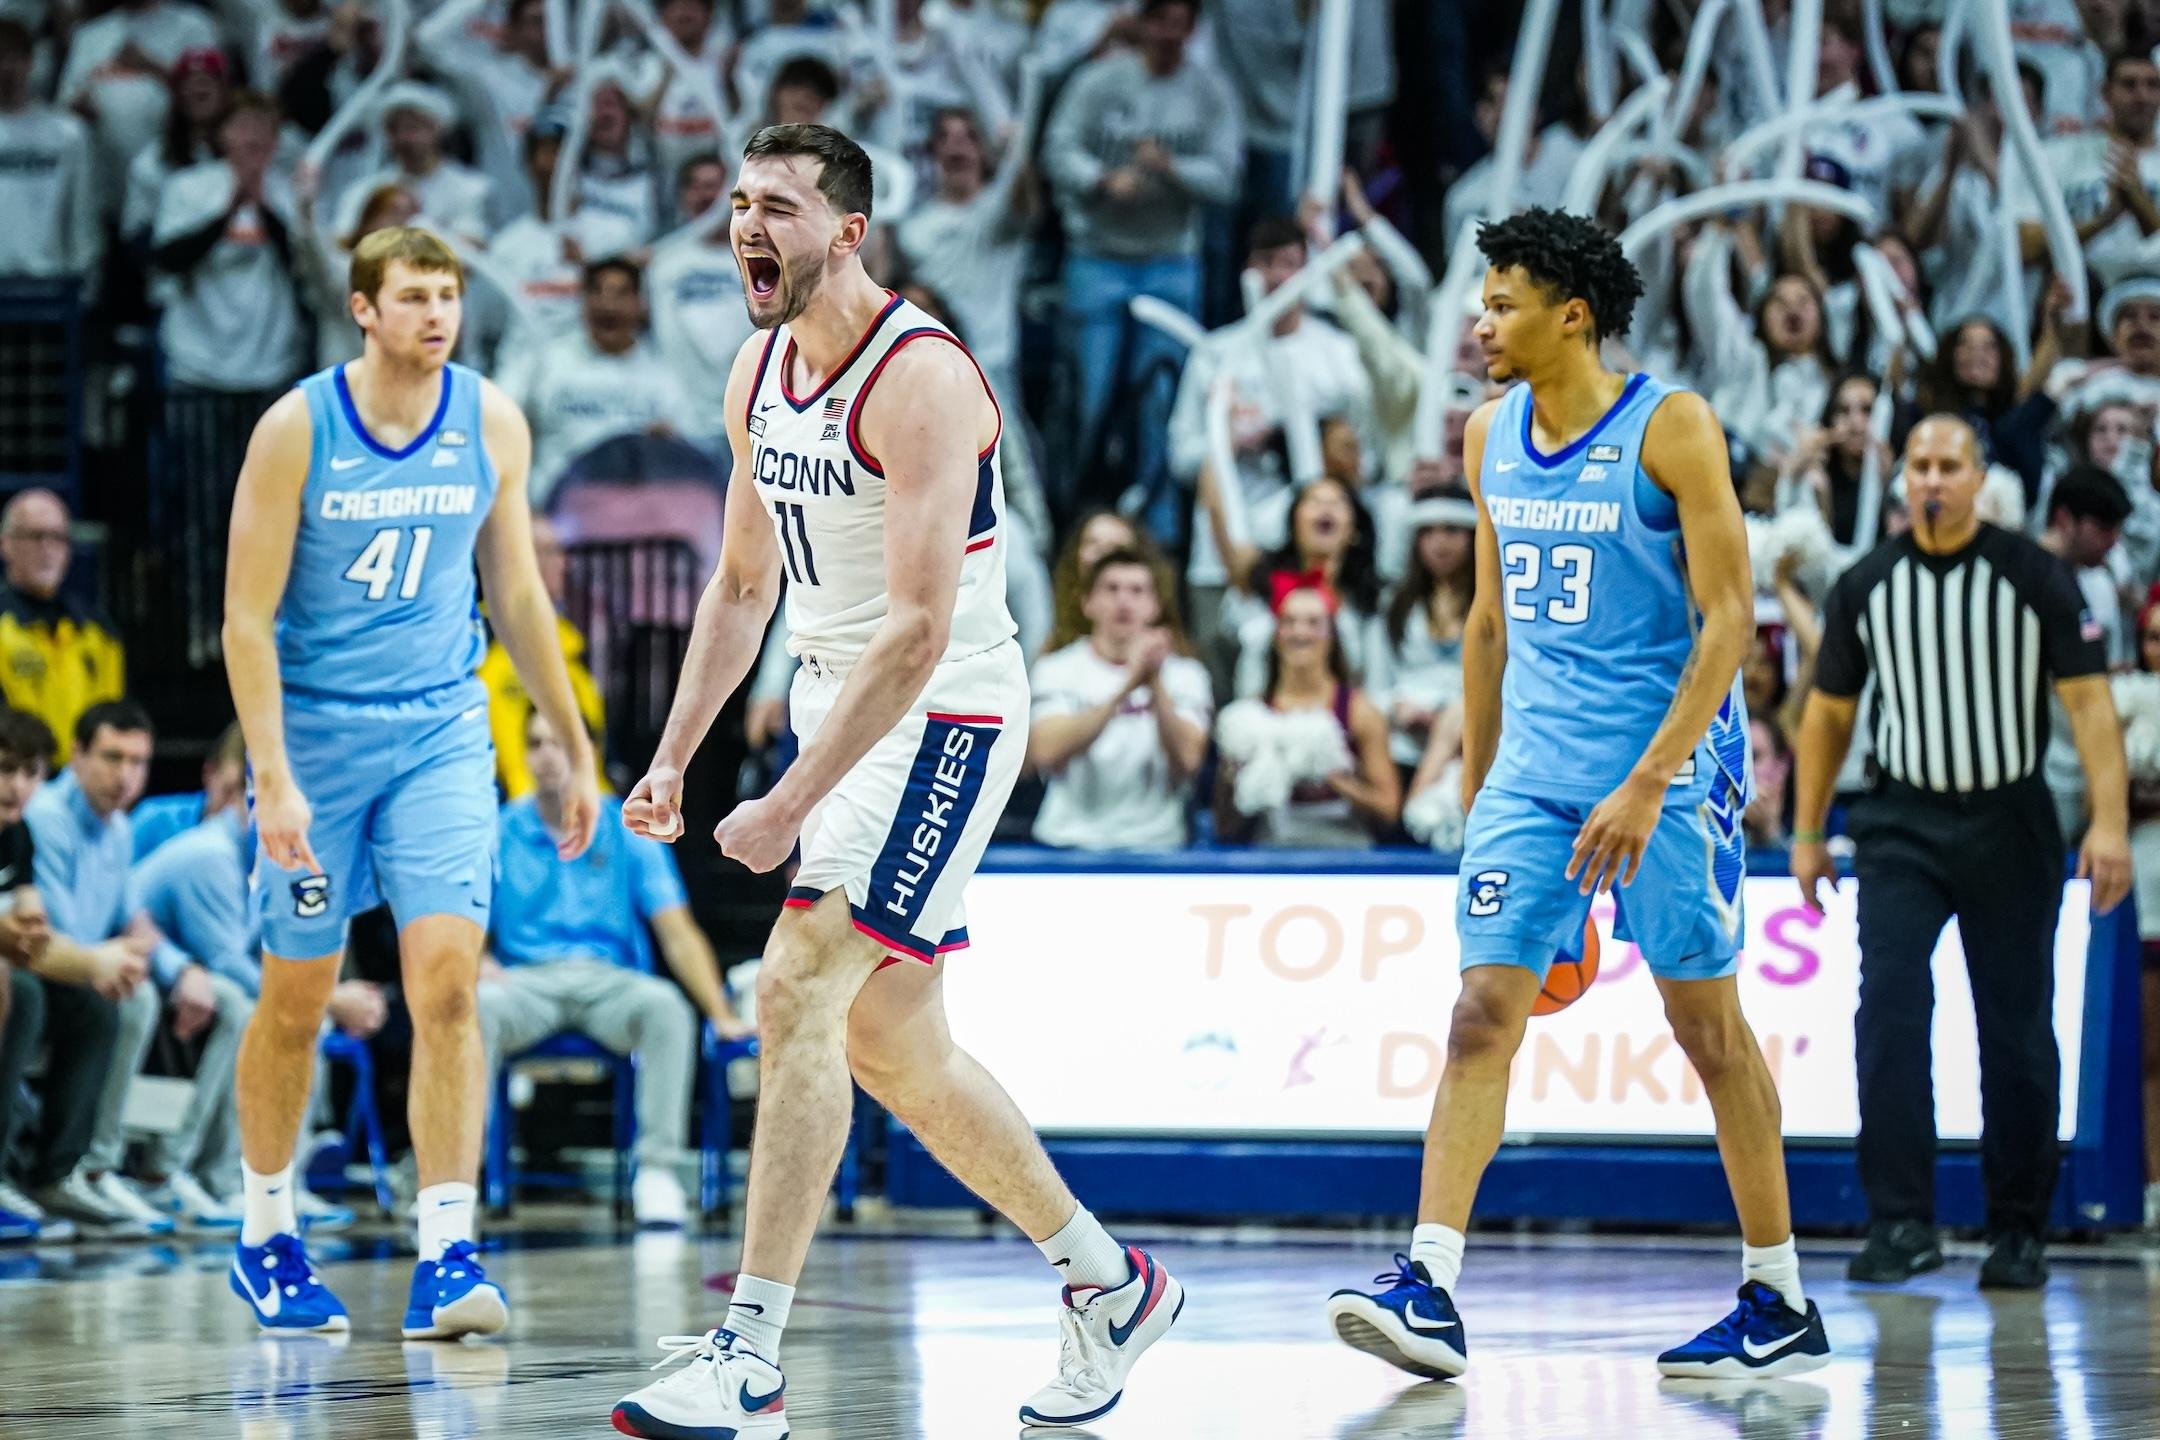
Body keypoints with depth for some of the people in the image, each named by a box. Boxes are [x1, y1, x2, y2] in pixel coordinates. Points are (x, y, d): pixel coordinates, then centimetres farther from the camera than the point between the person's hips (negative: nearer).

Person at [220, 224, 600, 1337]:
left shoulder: (491, 423, 0)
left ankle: (446, 1259, -15)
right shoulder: (296, 429, -10)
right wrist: (274, 777, -18)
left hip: (442, 732, 2)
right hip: (314, 732, -2)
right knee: (297, 998, 8)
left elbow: (517, 596, 11)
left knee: (447, 982, -13)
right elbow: (247, 616, -10)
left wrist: (576, 750, 13)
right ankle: (264, 1237, 27)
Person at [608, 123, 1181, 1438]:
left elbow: (920, 631, -26)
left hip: (942, 718, -9)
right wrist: (674, 756, 10)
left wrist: (792, 803, -28)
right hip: (840, 712, 9)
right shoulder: (760, 375, 6)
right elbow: (744, 583, 18)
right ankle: (1111, 1283, 29)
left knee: (796, 996, -19)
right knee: (895, 1045, 13)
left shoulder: (920, 379, -21)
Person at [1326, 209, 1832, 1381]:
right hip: (1533, 768, 5)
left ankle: (1781, 1305, 12)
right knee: (1483, 1011, -6)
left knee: (1708, 1025, 2)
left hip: (1665, 764, -5)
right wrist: (1477, 783, 18)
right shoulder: (1491, 436, 9)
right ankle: (1429, 1291, -12)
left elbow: (1729, 618, -15)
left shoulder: (1669, 429, -11)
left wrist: (1646, 784, -21)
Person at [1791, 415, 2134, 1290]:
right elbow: (1829, 712, 13)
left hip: (2008, 824, -1)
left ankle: (2018, 1233, 14)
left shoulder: (2035, 577, -3)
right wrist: (1807, 833, 12)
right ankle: (1902, 1223, -14)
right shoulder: (1866, 587, 5)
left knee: (2017, 1035, 3)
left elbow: (2087, 699, -5)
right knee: (1888, 1014, -14)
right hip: (1902, 825, 1)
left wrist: (2110, 821, -14)